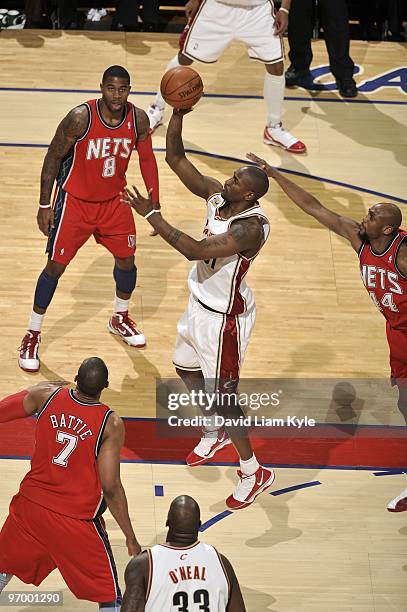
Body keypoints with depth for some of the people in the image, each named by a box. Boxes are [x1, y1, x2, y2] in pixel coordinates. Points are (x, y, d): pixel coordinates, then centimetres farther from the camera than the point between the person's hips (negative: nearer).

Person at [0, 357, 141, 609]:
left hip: (32, 503, 4)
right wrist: (131, 538, -7)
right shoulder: (111, 425, -17)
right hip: (77, 518, -4)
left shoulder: (45, 395, -9)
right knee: (109, 596, 8)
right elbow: (111, 488, -16)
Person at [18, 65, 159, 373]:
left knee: (126, 259, 12)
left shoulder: (138, 119, -13)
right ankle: (32, 336, 12)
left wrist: (155, 204, 1)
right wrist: (45, 205, -13)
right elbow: (53, 158, -15)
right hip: (75, 200, -4)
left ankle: (120, 318, 40)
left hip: (114, 200, 4)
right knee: (56, 265, -2)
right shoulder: (80, 118, -26)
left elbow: (147, 158, 2)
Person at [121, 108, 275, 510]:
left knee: (222, 393, 0)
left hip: (225, 317, -9)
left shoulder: (251, 227, -33)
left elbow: (194, 250, -42)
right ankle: (214, 434, 50)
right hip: (201, 303, 9)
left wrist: (151, 214, -38)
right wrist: (179, 111, -20)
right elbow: (175, 158, -6)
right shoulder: (217, 195, -8)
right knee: (185, 368, 26)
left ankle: (254, 473, 16)